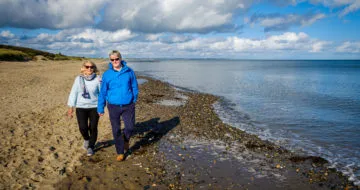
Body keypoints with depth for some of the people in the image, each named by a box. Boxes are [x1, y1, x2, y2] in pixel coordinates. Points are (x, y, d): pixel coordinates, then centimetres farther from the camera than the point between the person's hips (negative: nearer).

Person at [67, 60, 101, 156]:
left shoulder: (97, 79, -4)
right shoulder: (78, 79, 1)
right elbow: (73, 93, 5)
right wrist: (71, 107, 3)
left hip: (94, 107, -1)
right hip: (81, 107, 1)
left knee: (93, 128, 1)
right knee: (83, 127, -5)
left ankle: (91, 147, 22)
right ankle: (86, 139, 30)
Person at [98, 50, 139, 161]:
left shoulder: (129, 72, -2)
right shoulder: (107, 74, -1)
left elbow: (135, 87, 7)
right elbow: (103, 92, 4)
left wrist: (134, 101, 6)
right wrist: (100, 108, 6)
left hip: (128, 106, 0)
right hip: (113, 106, 1)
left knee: (130, 127, 1)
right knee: (116, 131, 7)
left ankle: (126, 139, 37)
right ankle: (120, 152, 24)